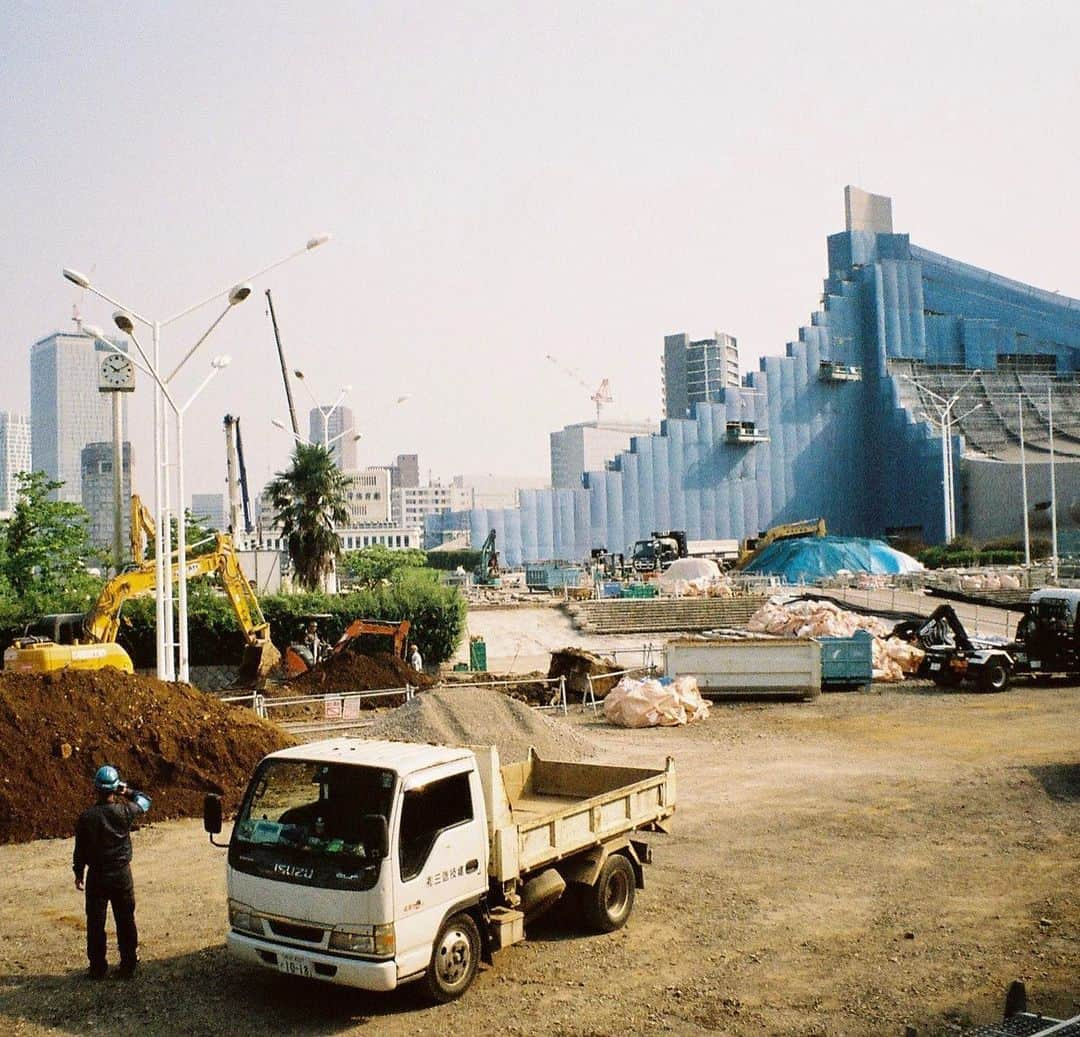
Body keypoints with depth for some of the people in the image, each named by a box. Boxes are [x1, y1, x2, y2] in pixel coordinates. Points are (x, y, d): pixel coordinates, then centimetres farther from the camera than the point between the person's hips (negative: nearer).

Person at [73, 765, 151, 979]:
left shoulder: (86, 817, -13)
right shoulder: (125, 811, -13)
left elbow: (80, 849, -4)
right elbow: (145, 801, 9)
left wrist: (78, 874, 7)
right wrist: (128, 791, 9)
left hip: (96, 876, -1)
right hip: (122, 875, 1)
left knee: (95, 923, 11)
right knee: (126, 922, 12)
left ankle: (97, 968, 17)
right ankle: (128, 966, 19)